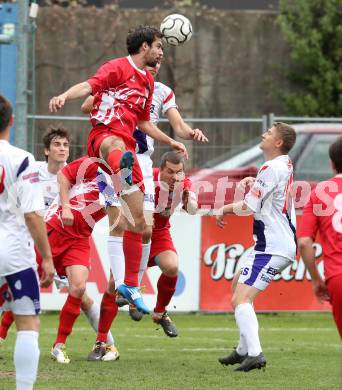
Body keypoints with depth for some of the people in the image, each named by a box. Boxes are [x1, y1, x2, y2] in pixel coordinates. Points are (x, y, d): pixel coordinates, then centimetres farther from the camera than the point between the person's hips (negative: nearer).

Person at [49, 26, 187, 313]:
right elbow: (90, 86, -17)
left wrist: (170, 142, 42)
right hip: (103, 136, -8)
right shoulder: (118, 68, 0)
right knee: (116, 144, -48)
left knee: (139, 220, 8)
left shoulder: (148, 81, 26)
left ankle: (131, 285, 18)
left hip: (129, 146, 8)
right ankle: (122, 170, -88)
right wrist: (65, 96, -36)